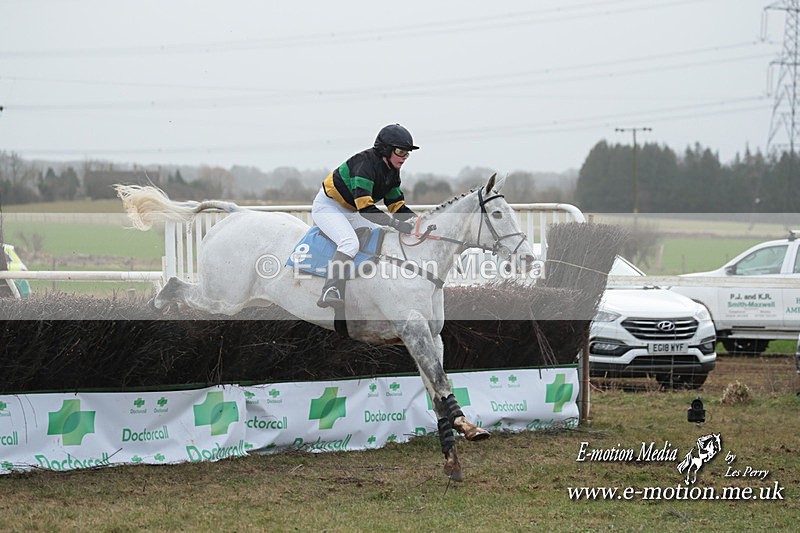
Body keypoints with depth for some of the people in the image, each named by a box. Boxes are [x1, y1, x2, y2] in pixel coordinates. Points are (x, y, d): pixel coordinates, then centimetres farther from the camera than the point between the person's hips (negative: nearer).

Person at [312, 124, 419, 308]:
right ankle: (330, 292, -44)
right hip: (327, 207, -10)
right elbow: (365, 208, -37)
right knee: (350, 243, -33)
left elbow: (397, 206, 8)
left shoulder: (392, 172, 1)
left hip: (350, 213, 10)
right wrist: (397, 224, -41)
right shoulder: (366, 163, -29)